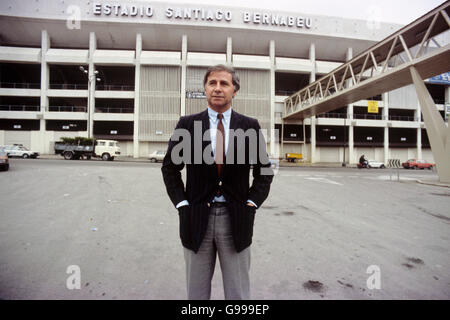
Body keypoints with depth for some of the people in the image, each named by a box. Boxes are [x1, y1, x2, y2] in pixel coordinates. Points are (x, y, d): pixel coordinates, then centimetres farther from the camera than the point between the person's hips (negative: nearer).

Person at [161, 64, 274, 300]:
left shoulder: (250, 126, 1)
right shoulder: (187, 124, 1)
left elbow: (265, 170, 7)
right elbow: (170, 168, 7)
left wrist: (251, 203, -2)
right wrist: (182, 204, -2)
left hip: (236, 219, 0)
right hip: (197, 218, 1)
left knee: (238, 294, 15)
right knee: (197, 292, 18)